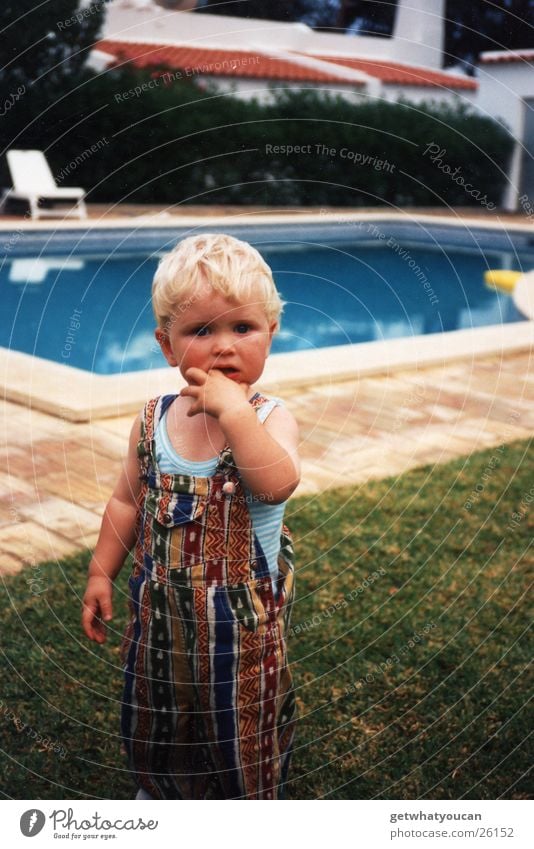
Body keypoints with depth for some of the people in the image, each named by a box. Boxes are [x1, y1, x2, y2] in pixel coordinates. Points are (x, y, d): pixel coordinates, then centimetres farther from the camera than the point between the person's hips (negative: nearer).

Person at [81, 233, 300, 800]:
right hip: (164, 609, 4)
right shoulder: (154, 420, -7)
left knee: (243, 722, 17)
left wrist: (234, 412, -41)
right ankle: (161, 791, 53)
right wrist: (101, 572, 6)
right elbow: (128, 501, 5)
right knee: (157, 715, 25)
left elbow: (277, 484, -38)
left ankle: (250, 801, 45)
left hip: (245, 615, -4)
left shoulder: (269, 418, -17)